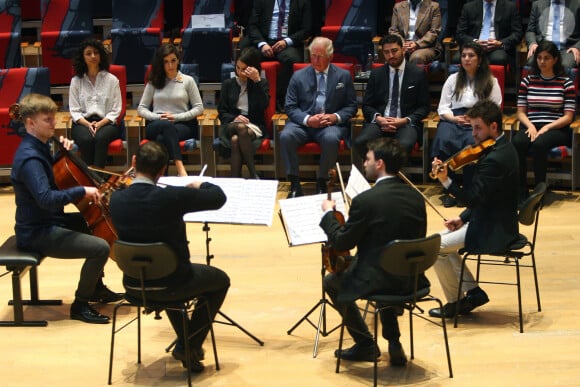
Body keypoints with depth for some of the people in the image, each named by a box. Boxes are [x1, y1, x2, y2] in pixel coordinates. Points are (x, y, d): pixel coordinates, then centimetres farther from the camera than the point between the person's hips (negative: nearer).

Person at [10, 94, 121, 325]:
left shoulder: (39, 147, 7)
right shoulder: (29, 158, -24)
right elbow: (46, 199, -37)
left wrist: (65, 151, 5)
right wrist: (82, 191, -32)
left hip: (49, 221, 11)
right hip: (37, 233, -11)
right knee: (100, 247, -22)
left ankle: (96, 288, 35)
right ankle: (80, 304, -5)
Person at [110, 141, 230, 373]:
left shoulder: (116, 199, -12)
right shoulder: (172, 197, -27)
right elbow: (218, 197, -14)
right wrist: (200, 185, 8)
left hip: (133, 285, 5)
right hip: (169, 285, -5)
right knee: (220, 279, 24)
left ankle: (184, 342, 45)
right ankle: (191, 346, 19)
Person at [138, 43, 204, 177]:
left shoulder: (188, 81, 13)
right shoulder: (153, 82, 18)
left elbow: (199, 108, 7)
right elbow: (141, 108, 15)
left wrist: (176, 117, -7)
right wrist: (158, 117, -6)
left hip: (183, 124, -1)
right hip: (156, 125, 1)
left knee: (162, 138, -38)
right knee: (167, 126, -40)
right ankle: (180, 169, -55)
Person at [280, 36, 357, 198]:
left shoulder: (343, 76, 10)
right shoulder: (298, 76, 10)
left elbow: (351, 106, 9)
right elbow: (290, 107, 6)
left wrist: (336, 117, -11)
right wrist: (307, 119, -14)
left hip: (331, 123, -1)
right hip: (303, 123, 1)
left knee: (331, 139, -36)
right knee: (286, 136, -30)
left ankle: (321, 182, -18)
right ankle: (294, 184, -21)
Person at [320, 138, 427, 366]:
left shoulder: (365, 200, -18)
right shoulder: (416, 197, 1)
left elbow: (341, 243, -10)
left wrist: (328, 213, 7)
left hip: (377, 281, -6)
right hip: (411, 279, 6)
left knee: (331, 282, 22)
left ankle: (365, 344, 21)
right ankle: (393, 343, 28)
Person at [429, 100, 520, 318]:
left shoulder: (495, 159, -25)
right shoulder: (502, 148, 8)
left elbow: (474, 198, -27)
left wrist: (446, 180, -34)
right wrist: (463, 218, 8)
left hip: (494, 231, -11)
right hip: (494, 221, 11)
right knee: (443, 237, 18)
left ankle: (456, 301, 6)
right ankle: (472, 292, 17)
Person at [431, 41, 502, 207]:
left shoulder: (490, 82, 14)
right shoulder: (453, 79, 21)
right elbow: (442, 108, 14)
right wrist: (454, 118, -7)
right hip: (453, 121, 2)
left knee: (472, 144, -36)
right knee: (444, 141, -33)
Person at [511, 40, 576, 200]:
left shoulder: (566, 83, 5)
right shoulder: (528, 80, 14)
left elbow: (568, 117, 1)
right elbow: (521, 112, 12)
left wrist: (546, 128, -13)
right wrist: (530, 126, -8)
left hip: (556, 129, -2)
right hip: (531, 126, 2)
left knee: (539, 144, -37)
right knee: (516, 143, -33)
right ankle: (521, 192, -26)